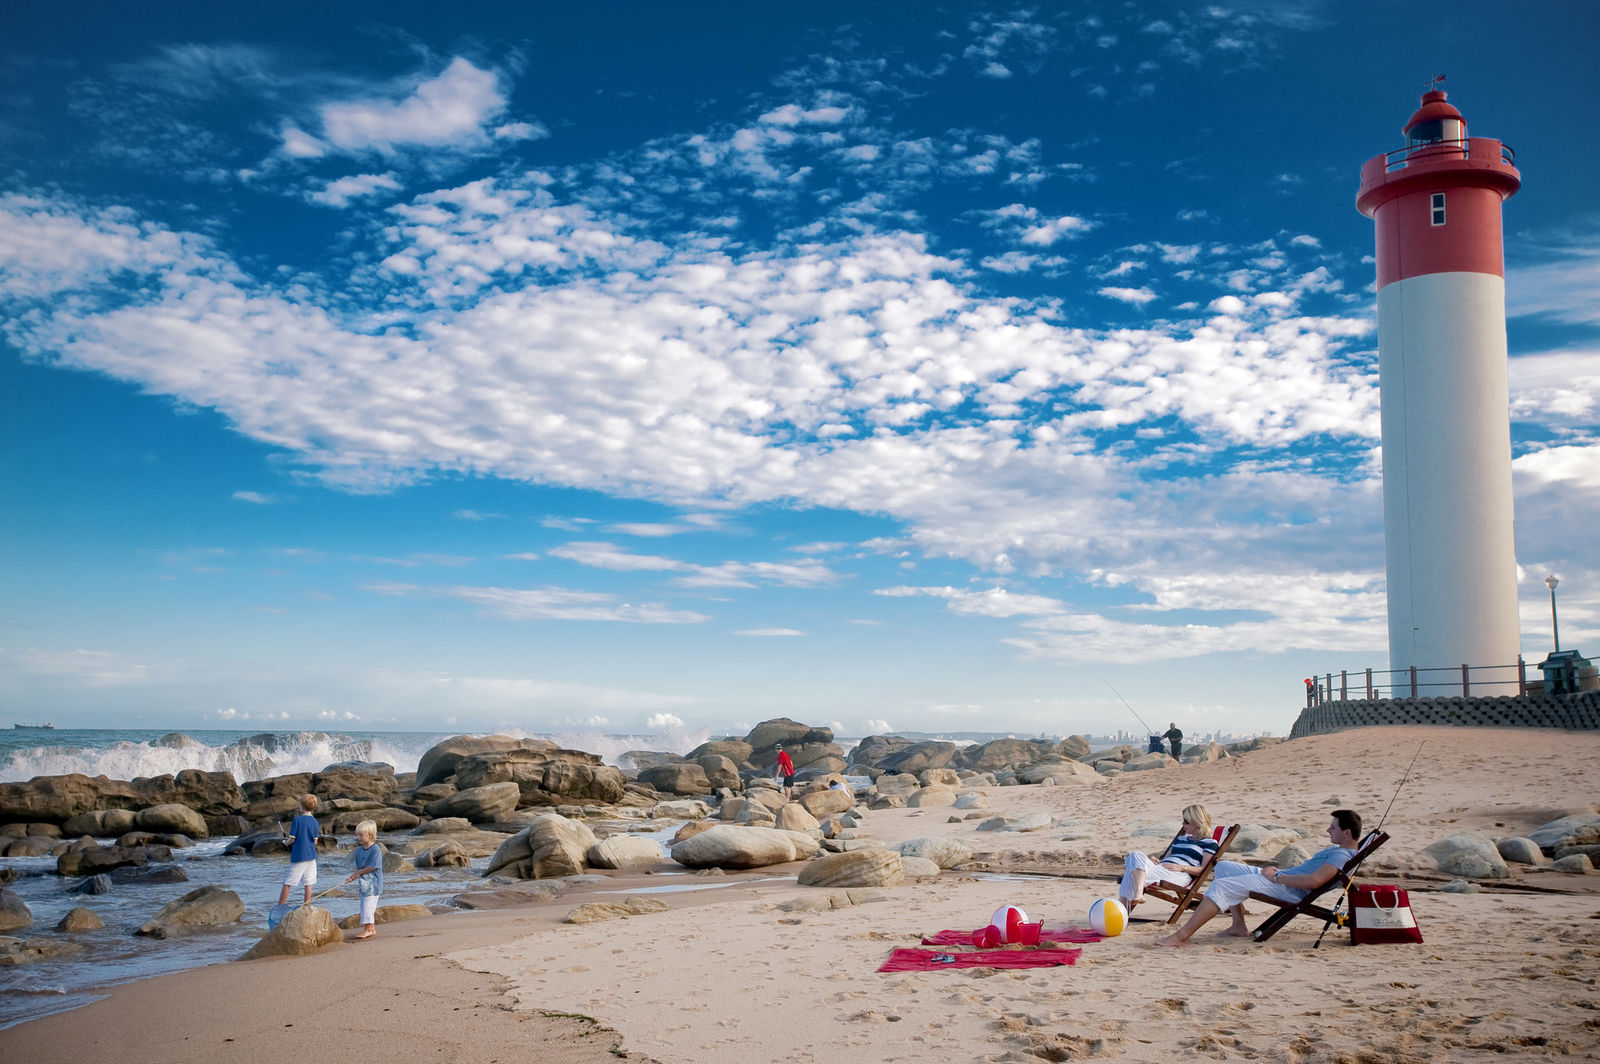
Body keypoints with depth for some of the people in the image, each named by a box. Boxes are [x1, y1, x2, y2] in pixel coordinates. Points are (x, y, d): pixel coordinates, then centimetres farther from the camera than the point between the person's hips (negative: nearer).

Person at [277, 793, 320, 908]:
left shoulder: (297, 820, -11)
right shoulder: (314, 821, 4)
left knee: (288, 883, 2)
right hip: (311, 855, 5)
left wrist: (285, 842, 11)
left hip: (298, 856, -5)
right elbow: (315, 841, 6)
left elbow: (292, 839, -10)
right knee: (308, 883, 8)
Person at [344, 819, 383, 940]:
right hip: (363, 883, 8)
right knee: (367, 906, 13)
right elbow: (358, 868, 12)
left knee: (367, 905, -10)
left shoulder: (375, 850, -15)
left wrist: (358, 873, -10)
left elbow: (372, 867, -18)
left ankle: (367, 929, -5)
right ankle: (372, 928, 22)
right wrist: (352, 876, -6)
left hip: (373, 883, -8)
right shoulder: (359, 850, 9)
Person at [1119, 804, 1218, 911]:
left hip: (1179, 874, -7)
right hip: (1160, 867, 7)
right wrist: (1158, 861, 7)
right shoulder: (1181, 839, 34)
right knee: (1135, 855, -27)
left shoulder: (1210, 843, 10)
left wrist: (1183, 867, -15)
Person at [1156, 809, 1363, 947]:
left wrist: (1276, 878, -20)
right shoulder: (1335, 849, 17)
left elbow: (1315, 880, -30)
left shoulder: (1342, 855, -15)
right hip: (1281, 878, 11)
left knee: (1222, 886, -22)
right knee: (1224, 867, 16)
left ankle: (1182, 936, -25)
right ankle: (1239, 926, 10)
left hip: (1290, 890, -11)